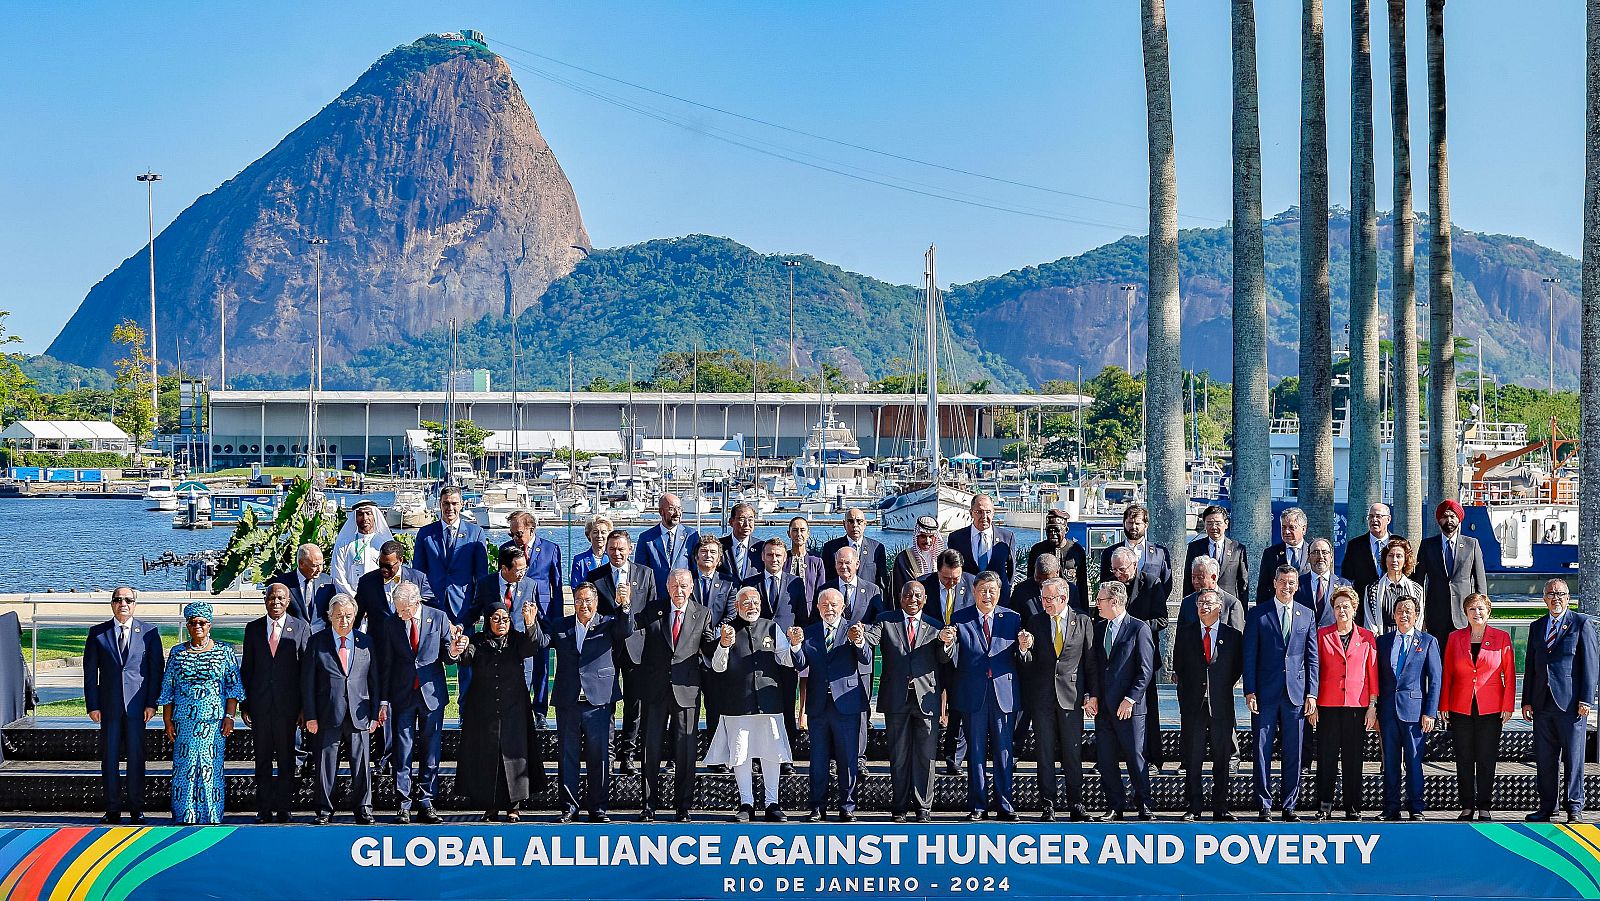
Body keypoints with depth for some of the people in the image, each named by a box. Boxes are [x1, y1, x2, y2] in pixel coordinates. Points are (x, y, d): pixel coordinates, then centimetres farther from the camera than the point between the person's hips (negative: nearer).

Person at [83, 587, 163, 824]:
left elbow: (156, 669, 3)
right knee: (109, 758, 3)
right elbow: (90, 671, 6)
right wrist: (92, 705, -1)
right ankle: (112, 810, 9)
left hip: (137, 704, -1)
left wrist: (152, 703, -4)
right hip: (109, 705, 1)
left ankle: (136, 809, 9)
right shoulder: (97, 633, 6)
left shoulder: (149, 632, 4)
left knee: (136, 758, 2)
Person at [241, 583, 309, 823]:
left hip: (288, 703, -2)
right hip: (260, 702, 2)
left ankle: (283, 809, 9)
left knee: (286, 757, 3)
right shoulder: (253, 628, 9)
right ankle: (264, 809, 10)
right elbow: (246, 668, 10)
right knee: (262, 758, 5)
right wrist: (244, 703, 5)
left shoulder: (301, 628, 2)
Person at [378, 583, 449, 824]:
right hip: (403, 695, 0)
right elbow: (385, 664, 4)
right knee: (402, 750, 0)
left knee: (431, 750, 3)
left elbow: (446, 651, 7)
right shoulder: (390, 624, 1)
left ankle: (425, 802, 10)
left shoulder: (438, 618, 0)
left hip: (432, 693, 0)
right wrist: (384, 699, 1)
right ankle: (404, 803, 4)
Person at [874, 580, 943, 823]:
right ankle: (899, 807, 12)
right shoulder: (885, 622, 8)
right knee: (898, 755, 6)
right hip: (896, 698, 0)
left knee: (925, 755, 2)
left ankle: (923, 807, 10)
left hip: (926, 697, 0)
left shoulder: (934, 626, 10)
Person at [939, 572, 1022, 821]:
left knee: (1004, 751, 4)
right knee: (976, 751, 6)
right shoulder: (960, 620, 4)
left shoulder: (1012, 618, 6)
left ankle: (1005, 805, 12)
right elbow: (952, 660, -1)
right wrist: (948, 643, -22)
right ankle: (977, 805, 12)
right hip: (973, 694, 0)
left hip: (1004, 693, 0)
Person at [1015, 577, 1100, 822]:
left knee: (1073, 754, 2)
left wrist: (1093, 695, 0)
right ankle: (1047, 806, 7)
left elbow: (1091, 662, 5)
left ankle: (1076, 806, 8)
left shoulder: (1083, 622, 3)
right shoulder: (1035, 622, 6)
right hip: (1042, 697, 1)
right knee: (1045, 754, 3)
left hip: (1072, 697, -1)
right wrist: (1024, 649, -17)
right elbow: (1027, 665, 5)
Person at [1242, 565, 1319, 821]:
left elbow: (1312, 658, 10)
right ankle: (1263, 806, 5)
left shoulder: (1307, 615, 10)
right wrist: (1250, 691, -6)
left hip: (1296, 694, 2)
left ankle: (1290, 806, 10)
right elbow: (1249, 656, 1)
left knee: (1293, 752, 4)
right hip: (1266, 693, -2)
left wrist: (1311, 693, 2)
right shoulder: (1257, 614, 4)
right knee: (1262, 750, -1)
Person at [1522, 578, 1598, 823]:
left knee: (1573, 757, -1)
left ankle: (1574, 806, 5)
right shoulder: (1537, 626, 16)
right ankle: (1547, 806, 13)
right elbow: (1530, 665, 16)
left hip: (1570, 701, -5)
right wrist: (1527, 700, 10)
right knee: (1544, 758, 6)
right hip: (1542, 702, 5)